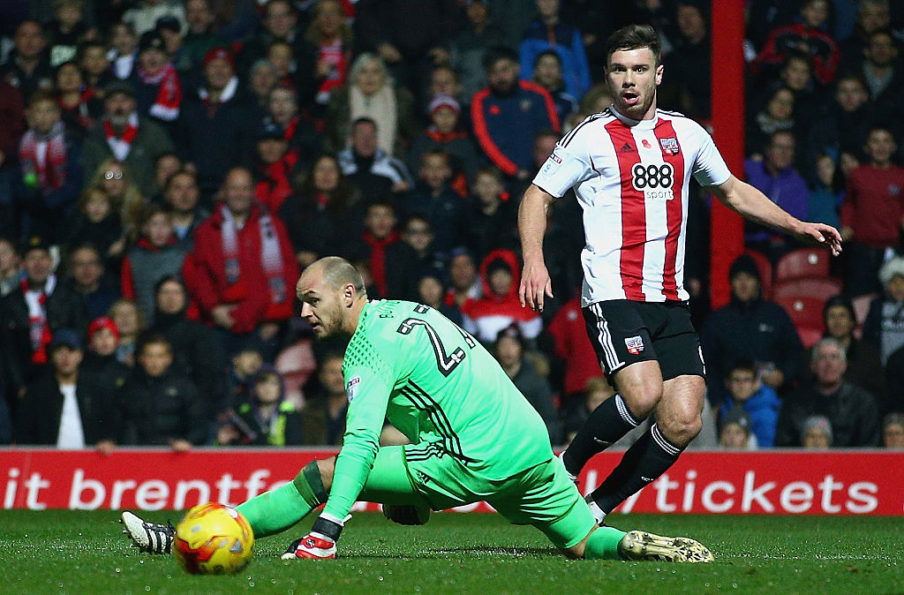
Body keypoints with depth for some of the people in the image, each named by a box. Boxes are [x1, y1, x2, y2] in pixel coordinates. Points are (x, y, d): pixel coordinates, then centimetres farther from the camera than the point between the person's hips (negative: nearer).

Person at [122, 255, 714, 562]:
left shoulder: (372, 344, -7)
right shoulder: (410, 310, 19)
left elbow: (360, 440, -18)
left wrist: (328, 528, -24)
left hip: (481, 462, -8)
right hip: (533, 441, 8)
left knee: (321, 474, -5)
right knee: (584, 544, 18)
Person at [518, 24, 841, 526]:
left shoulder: (686, 134, 15)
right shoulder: (592, 136, 1)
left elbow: (733, 191, 29)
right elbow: (537, 197, 4)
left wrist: (797, 226, 21)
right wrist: (533, 260, -13)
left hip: (671, 302, 5)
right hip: (613, 295, -5)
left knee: (683, 422, -7)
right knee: (643, 394, -27)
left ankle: (596, 509, 7)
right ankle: (565, 468, -3)